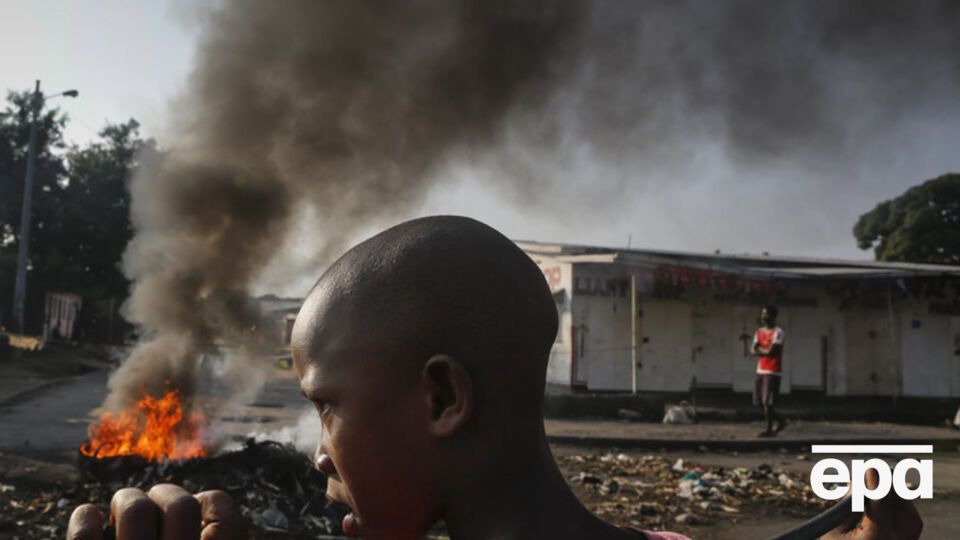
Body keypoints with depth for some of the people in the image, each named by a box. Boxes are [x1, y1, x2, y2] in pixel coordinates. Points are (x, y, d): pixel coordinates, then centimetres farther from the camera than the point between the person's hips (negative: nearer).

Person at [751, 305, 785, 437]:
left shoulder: (778, 332, -10)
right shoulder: (759, 332, 12)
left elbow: (771, 351, -18)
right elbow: (752, 350, 4)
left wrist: (760, 350, -1)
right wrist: (766, 351, -12)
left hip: (772, 372, -7)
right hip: (760, 371, 7)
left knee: (767, 401, -7)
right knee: (759, 402, 9)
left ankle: (769, 429, 2)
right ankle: (779, 420, 26)